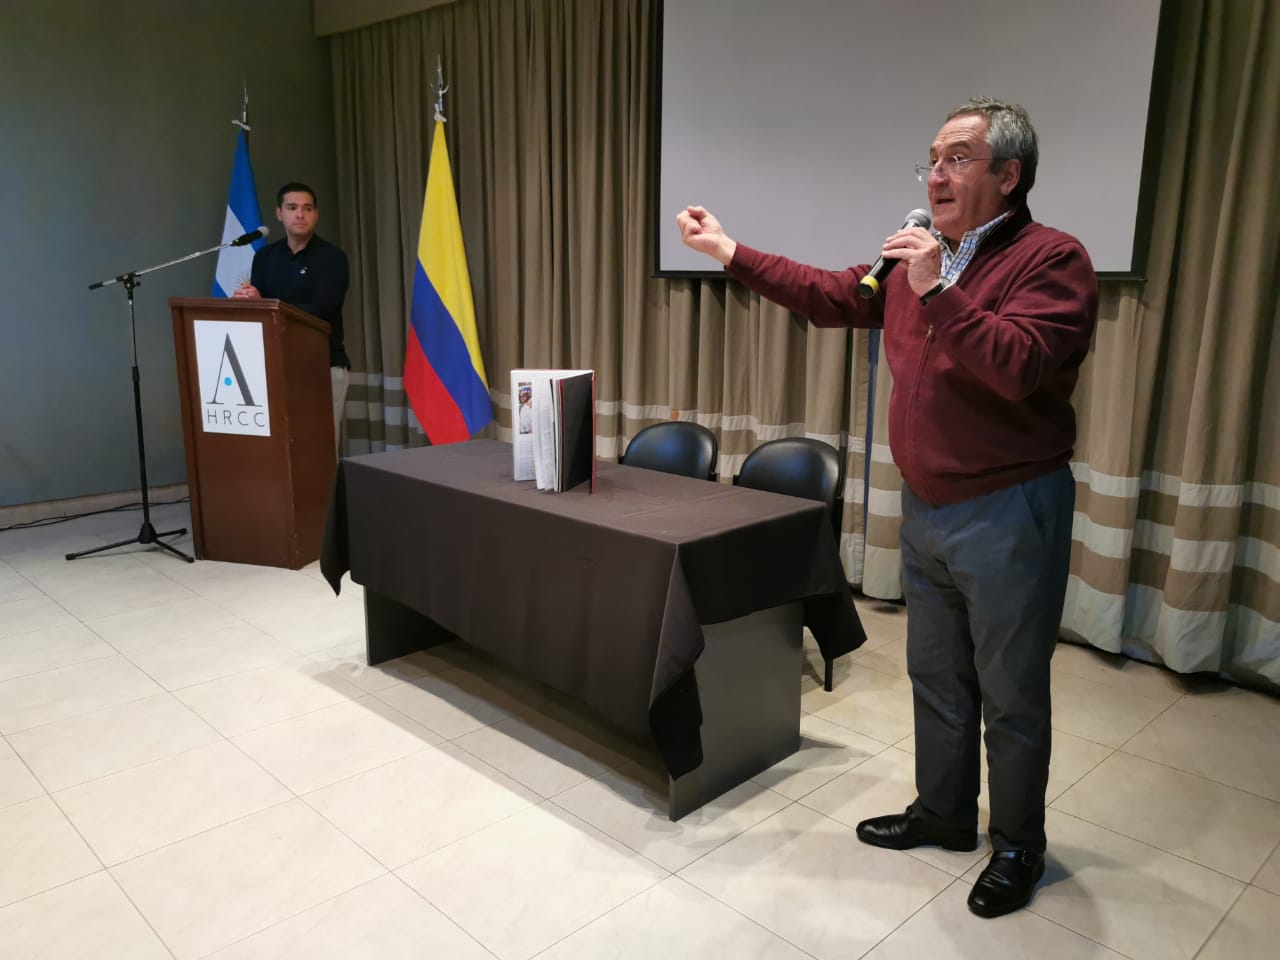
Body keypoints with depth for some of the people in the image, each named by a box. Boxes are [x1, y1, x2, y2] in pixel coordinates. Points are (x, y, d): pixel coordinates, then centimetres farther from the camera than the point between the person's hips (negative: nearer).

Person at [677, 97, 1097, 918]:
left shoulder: (1051, 259, -14)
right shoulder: (921, 258, 9)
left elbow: (1018, 368, -28)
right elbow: (830, 296, 16)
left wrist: (936, 292, -29)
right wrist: (732, 252, 14)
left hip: (1009, 514, -7)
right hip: (926, 508, 7)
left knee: (1012, 695, 7)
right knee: (936, 675, 19)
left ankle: (1019, 848, 29)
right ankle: (943, 813, 39)